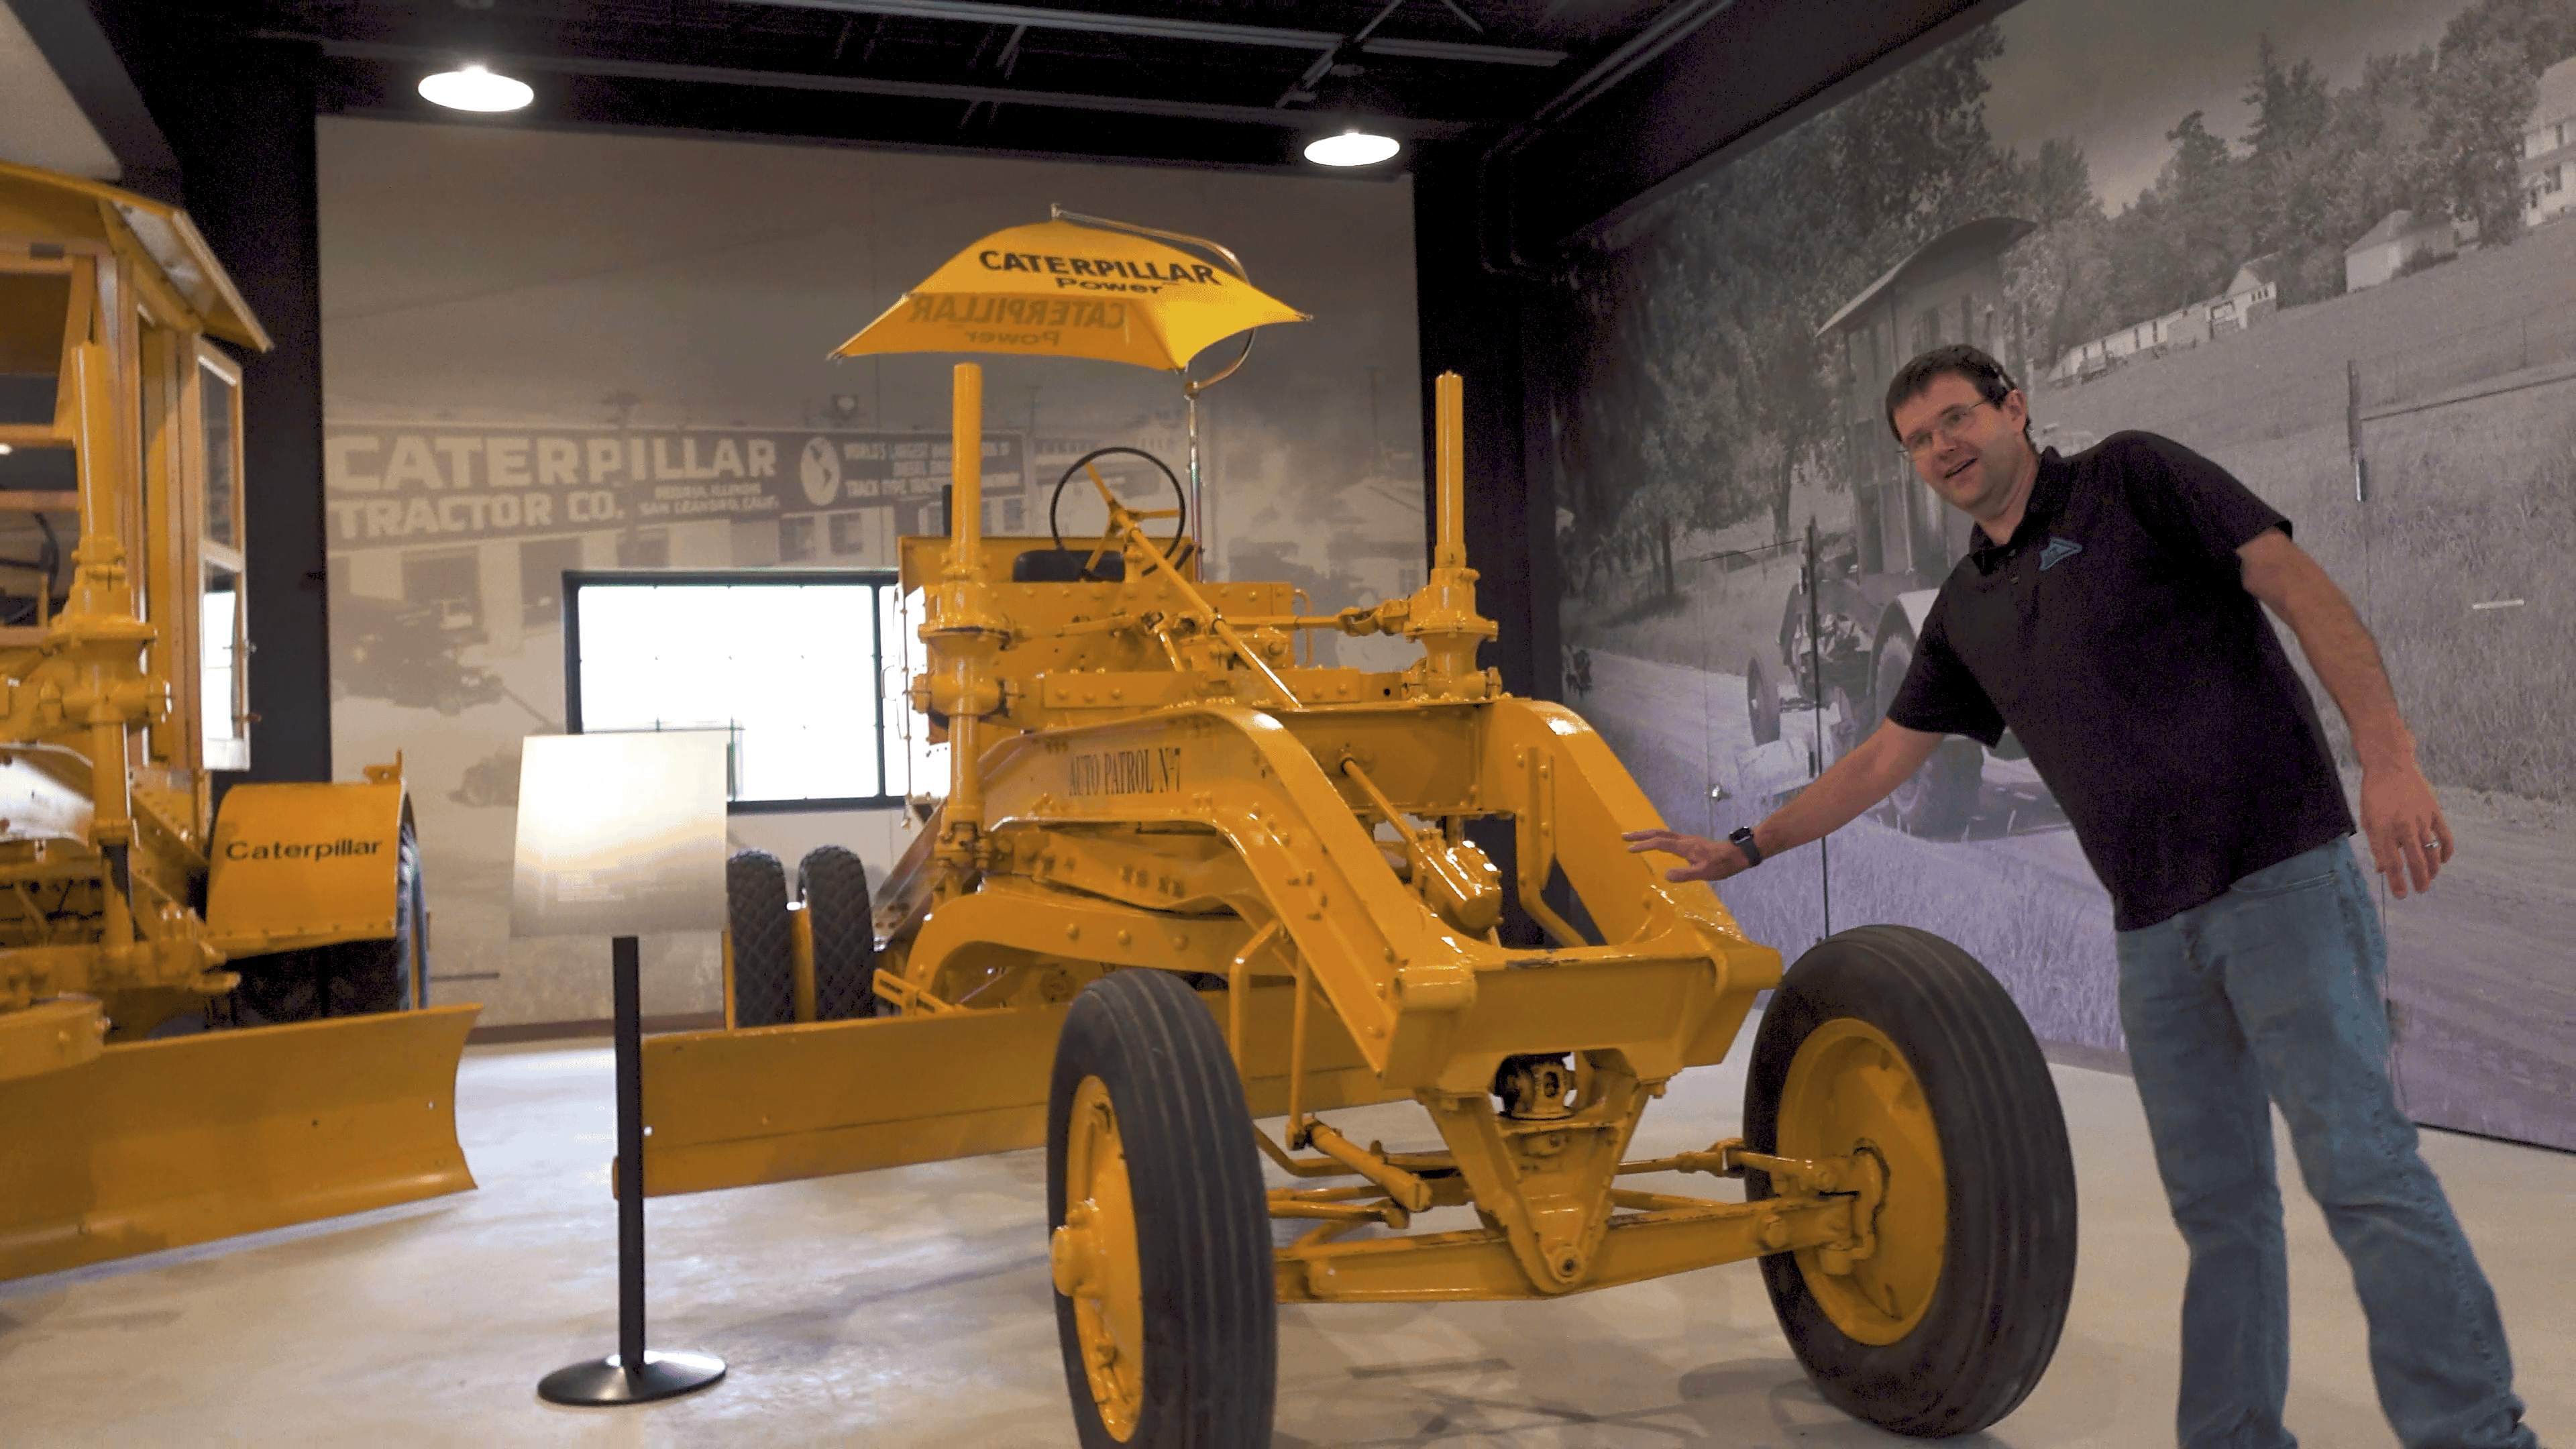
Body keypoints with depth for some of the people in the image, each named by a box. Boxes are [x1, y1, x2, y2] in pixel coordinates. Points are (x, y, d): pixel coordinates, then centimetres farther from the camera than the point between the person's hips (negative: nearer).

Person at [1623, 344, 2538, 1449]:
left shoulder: (2130, 479, -1)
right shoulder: (1966, 611, 16)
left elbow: (2305, 593, -7)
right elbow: (1881, 758, 24)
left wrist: (2388, 761, -19)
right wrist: (1744, 848, 25)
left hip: (2280, 876, -6)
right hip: (2155, 926, 6)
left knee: (2358, 1165, -9)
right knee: (2215, 1197, 11)